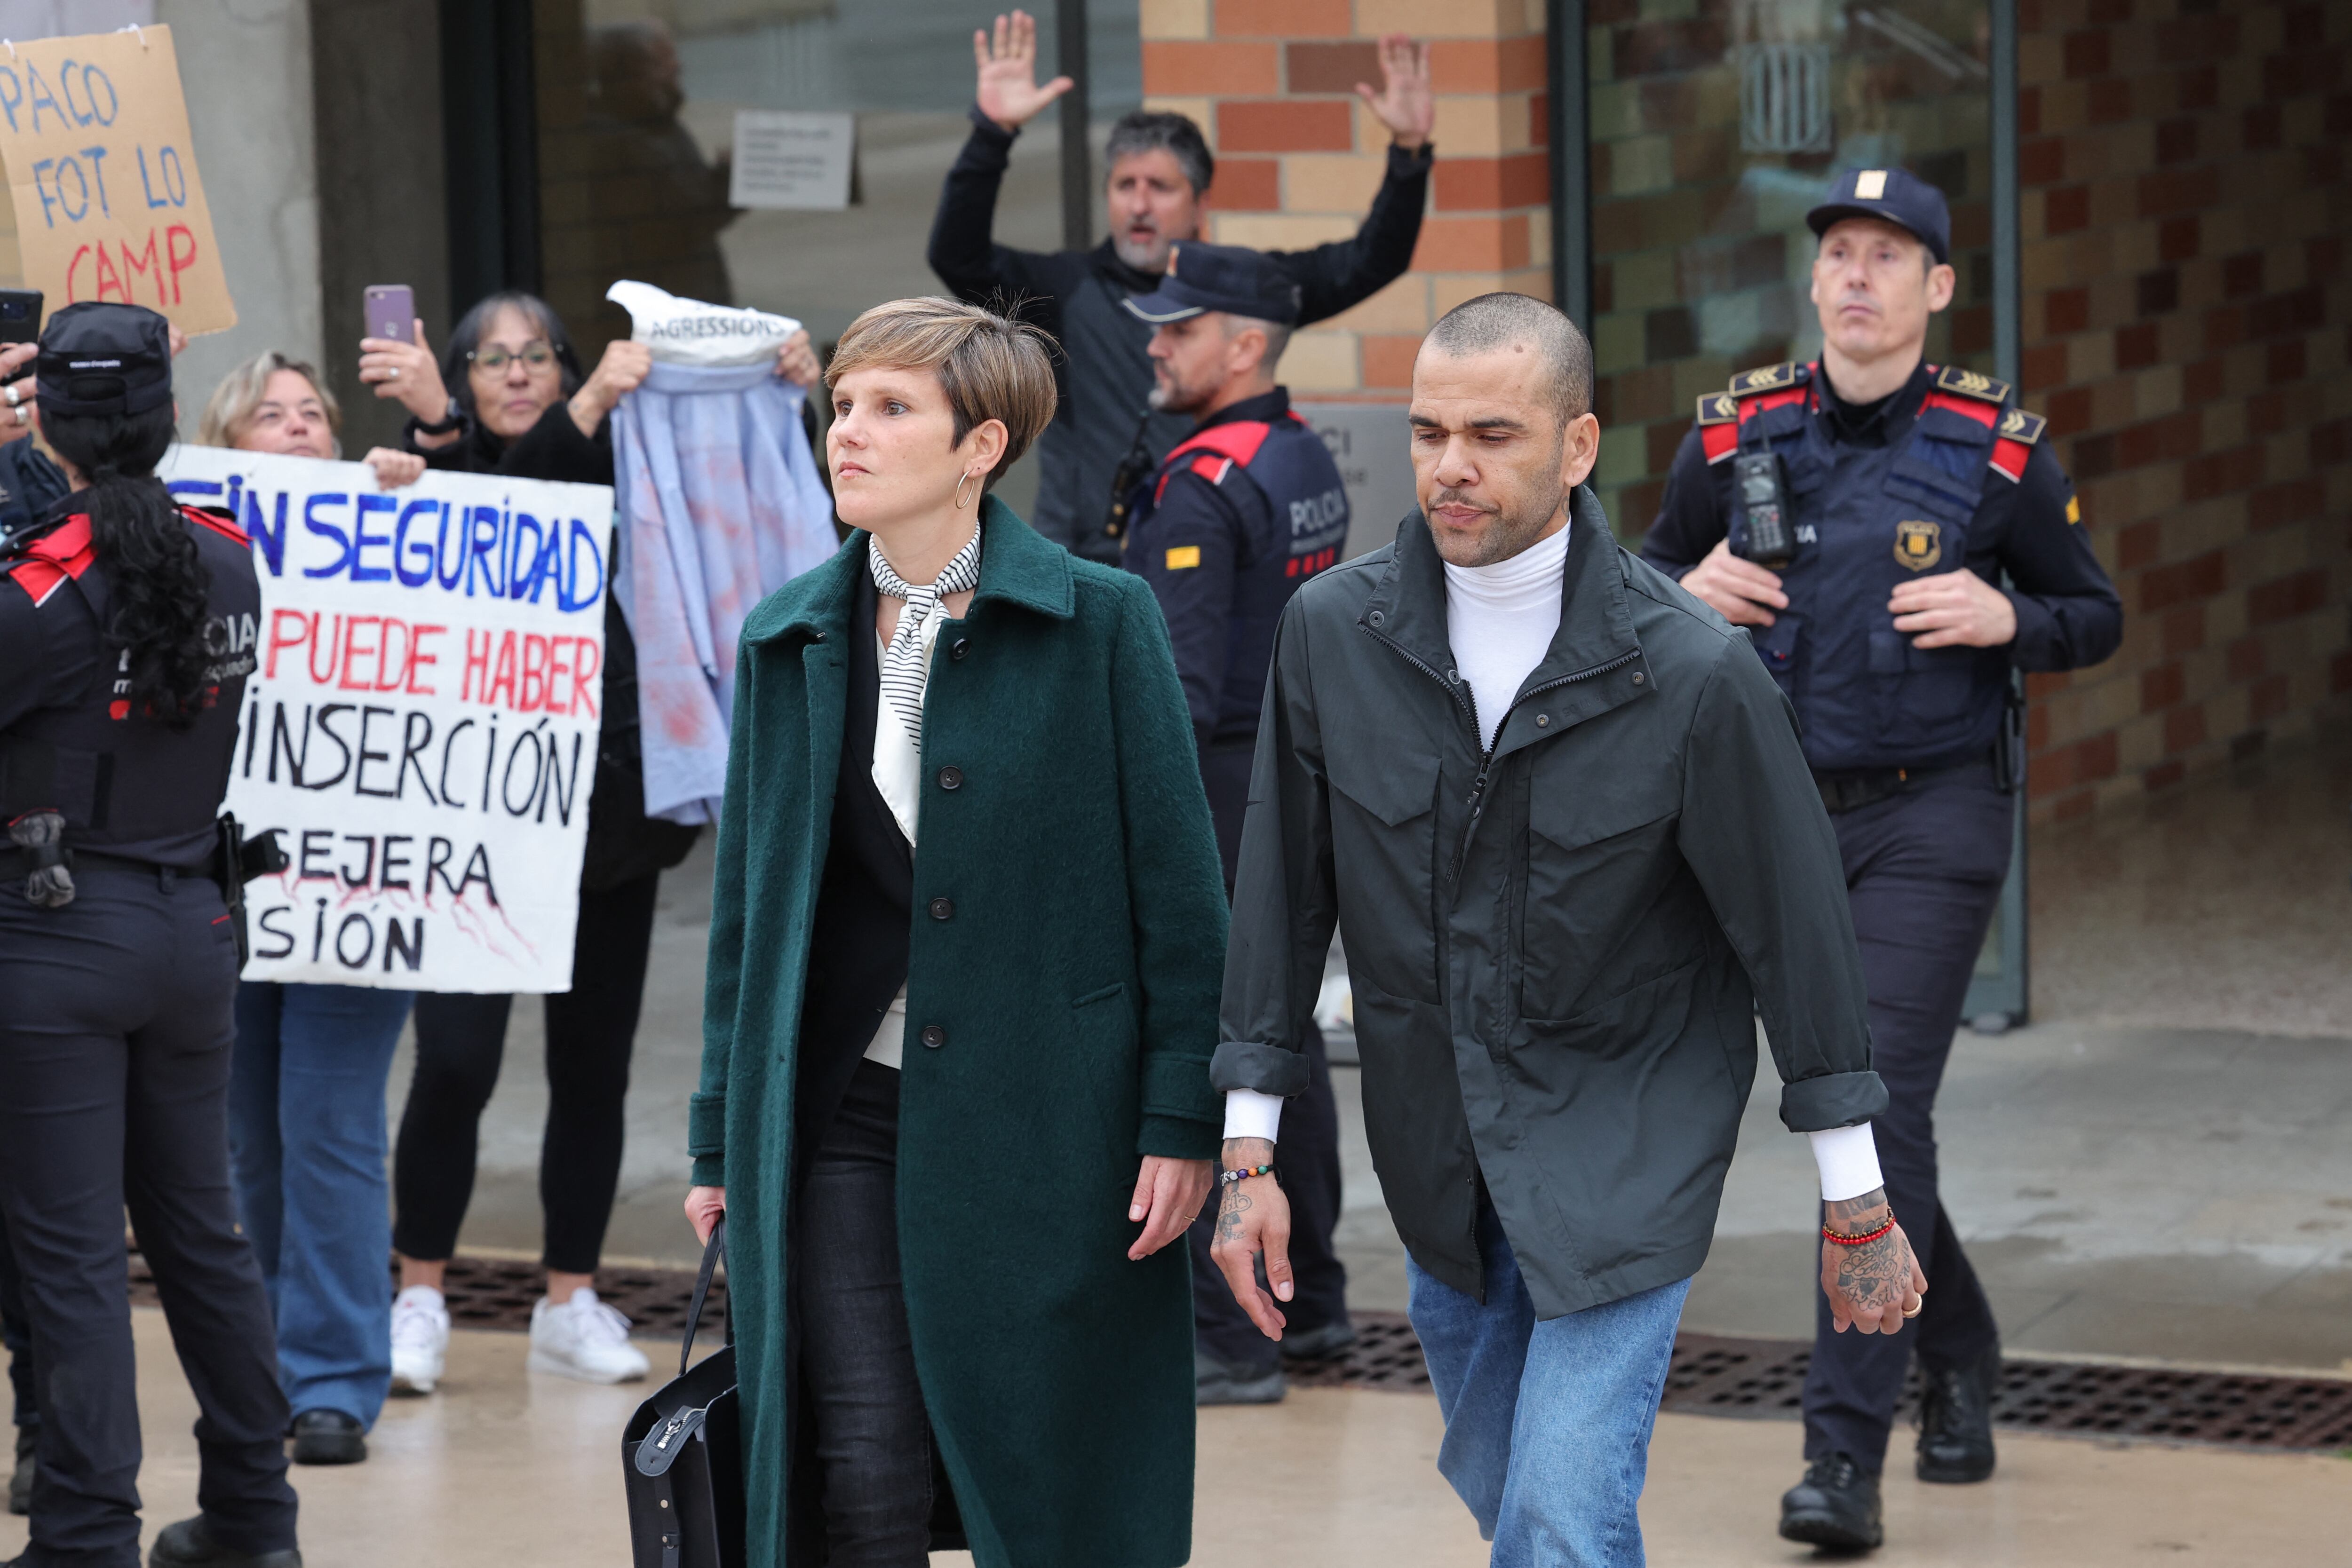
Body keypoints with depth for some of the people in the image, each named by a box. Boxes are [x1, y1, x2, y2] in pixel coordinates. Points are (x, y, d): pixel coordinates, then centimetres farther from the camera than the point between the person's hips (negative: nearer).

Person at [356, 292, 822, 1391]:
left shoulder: (623, 477, 11)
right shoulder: (441, 475, 0)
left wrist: (783, 390, -9)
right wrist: (594, 407, -35)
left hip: (610, 811, 4)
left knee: (594, 1068, 8)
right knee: (454, 1061, -9)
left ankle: (572, 1304, 17)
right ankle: (419, 1301, 2)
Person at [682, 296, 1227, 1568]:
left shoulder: (1101, 624, -3)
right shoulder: (786, 641, 8)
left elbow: (1177, 887, -3)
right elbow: (747, 901, 13)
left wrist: (1181, 1121, -8)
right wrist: (721, 1140, 12)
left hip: (1044, 1119, -3)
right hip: (840, 1117, 3)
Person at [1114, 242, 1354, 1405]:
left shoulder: (1202, 487, -18)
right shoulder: (1310, 462, 11)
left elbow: (1184, 685, -23)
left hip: (1217, 786, -9)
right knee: (1281, 1034, 16)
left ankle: (1228, 1339, -6)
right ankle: (1310, 1299, 24)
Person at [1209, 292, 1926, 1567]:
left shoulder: (1693, 671, -18)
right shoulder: (1331, 632, -8)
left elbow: (1792, 921, -9)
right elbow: (1282, 889, 0)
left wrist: (1856, 1204, -4)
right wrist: (1248, 1151, -1)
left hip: (1627, 1139, -4)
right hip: (1437, 1148, 4)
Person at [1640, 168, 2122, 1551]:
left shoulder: (1998, 448, -4)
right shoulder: (1737, 435, 2)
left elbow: (2096, 617, 5)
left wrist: (2004, 619, -16)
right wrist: (1691, 590, -8)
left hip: (1935, 815, -4)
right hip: (1784, 813, 4)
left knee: (1880, 1112, -13)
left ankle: (1847, 1453, -14)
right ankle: (1963, 1358, 36)